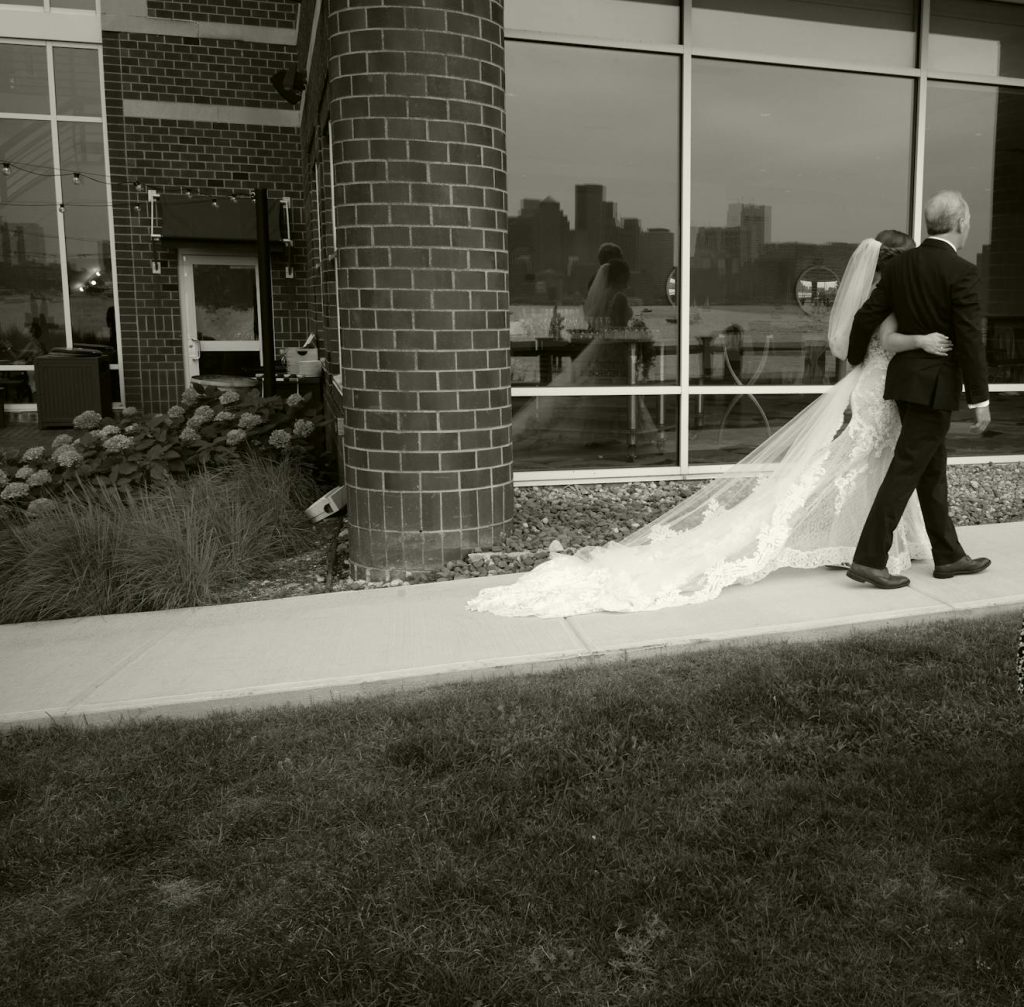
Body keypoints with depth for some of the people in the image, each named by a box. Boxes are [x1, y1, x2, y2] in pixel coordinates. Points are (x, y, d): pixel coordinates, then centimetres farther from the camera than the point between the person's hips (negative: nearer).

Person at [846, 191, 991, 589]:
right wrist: (980, 399, -11)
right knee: (906, 470, -6)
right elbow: (970, 339, -16)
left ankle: (948, 556, 26)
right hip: (935, 385, -7)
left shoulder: (900, 265, 5)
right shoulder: (961, 272, -13)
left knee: (932, 469, 15)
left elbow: (867, 317, 5)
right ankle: (868, 559, -6)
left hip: (904, 379, 7)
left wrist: (856, 363, 20)